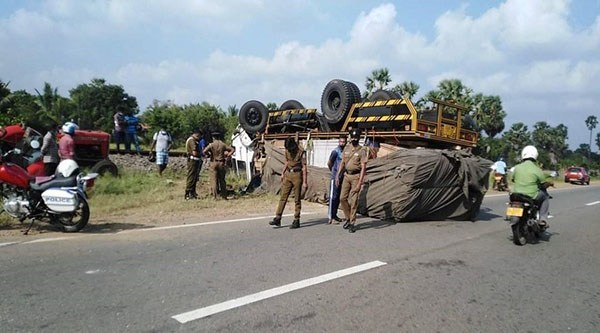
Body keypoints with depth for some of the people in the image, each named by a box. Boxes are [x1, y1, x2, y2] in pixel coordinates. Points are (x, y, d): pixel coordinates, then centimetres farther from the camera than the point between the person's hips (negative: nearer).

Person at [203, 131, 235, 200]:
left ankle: (214, 196, -3)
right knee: (222, 180, 11)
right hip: (221, 163, 3)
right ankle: (224, 195, 13)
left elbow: (204, 151, -17)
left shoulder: (211, 144, -6)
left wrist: (209, 154, 1)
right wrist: (227, 156, 2)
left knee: (214, 180, 0)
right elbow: (232, 150, 1)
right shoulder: (223, 144, 2)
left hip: (214, 163, -3)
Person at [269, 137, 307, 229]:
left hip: (297, 175, -6)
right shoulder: (287, 150, 7)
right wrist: (282, 173, 17)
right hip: (288, 174, 6)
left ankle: (296, 221, 7)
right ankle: (277, 219, 4)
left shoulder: (301, 152, -11)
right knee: (283, 197, 3)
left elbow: (304, 167, -12)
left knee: (297, 199, 0)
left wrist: (304, 182, -14)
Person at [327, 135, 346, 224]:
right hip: (335, 177, -7)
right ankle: (331, 217, -3)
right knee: (333, 197, -5)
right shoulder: (335, 151, -12)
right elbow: (329, 163, -4)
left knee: (338, 197, 13)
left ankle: (335, 215, 23)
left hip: (342, 177, 7)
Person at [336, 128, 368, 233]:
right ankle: (348, 218, 20)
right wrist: (337, 175, 6)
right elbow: (342, 163, 15)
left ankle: (352, 223, 7)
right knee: (342, 198, 2)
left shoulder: (362, 151, -7)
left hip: (356, 176, -5)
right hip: (346, 175, 5)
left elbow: (363, 167, -11)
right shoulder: (346, 148, 9)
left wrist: (360, 182, -18)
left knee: (353, 200, -3)